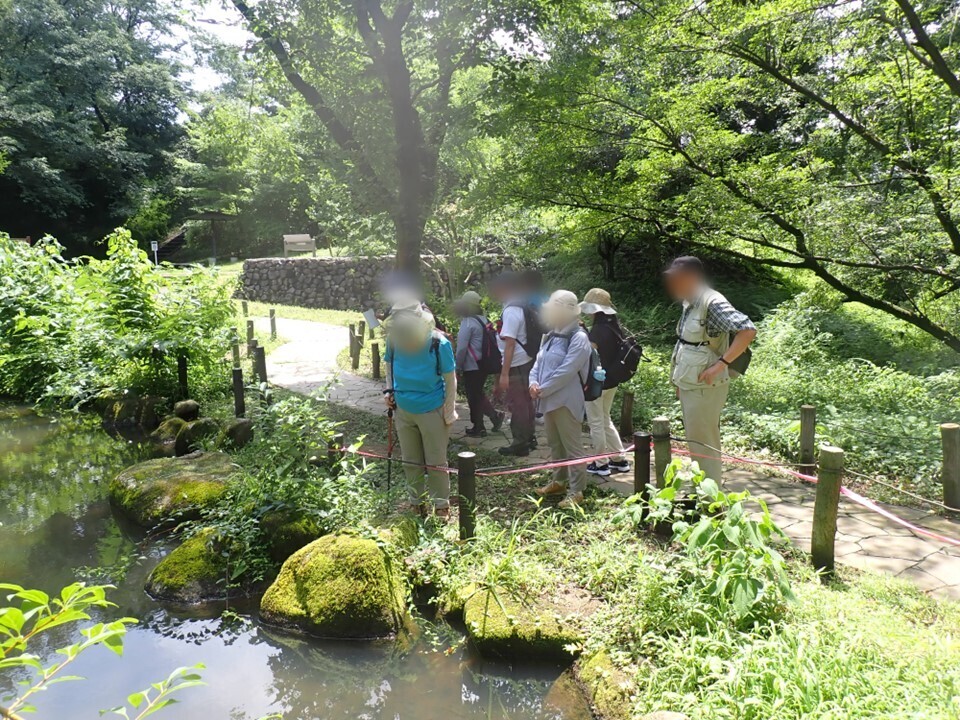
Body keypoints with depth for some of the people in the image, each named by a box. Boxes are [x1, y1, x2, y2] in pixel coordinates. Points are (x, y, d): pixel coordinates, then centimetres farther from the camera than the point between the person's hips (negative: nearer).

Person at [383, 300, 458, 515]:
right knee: (410, 461, 16)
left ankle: (441, 507, 23)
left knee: (435, 463, 6)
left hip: (432, 411, -4)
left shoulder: (439, 343, -21)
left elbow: (450, 379, -11)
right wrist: (389, 390, -2)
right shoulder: (394, 340, -11)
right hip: (403, 410, 4)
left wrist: (449, 413, -10)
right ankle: (417, 503, 34)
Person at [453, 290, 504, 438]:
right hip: (483, 364, 8)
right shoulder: (483, 319, 10)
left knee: (474, 397, 2)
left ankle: (478, 428, 10)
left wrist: (458, 367, -9)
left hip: (472, 367, -8)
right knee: (479, 394, 21)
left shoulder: (467, 322, -17)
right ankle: (494, 415, 14)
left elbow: (461, 347, -20)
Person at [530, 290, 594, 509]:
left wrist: (543, 390, -18)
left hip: (566, 401, -9)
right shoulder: (551, 336, 13)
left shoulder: (579, 338, -14)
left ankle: (576, 491, 8)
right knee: (554, 443, 20)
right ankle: (559, 480, 35)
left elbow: (566, 371, -21)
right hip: (548, 400, 9)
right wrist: (533, 382, -6)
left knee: (572, 446, -1)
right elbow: (539, 362, 13)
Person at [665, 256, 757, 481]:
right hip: (689, 386, 9)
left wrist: (721, 364, -27)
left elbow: (748, 330, -26)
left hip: (704, 388, -9)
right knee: (696, 446, 17)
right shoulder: (690, 304, 11)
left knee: (704, 449, -1)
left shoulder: (712, 303, -16)